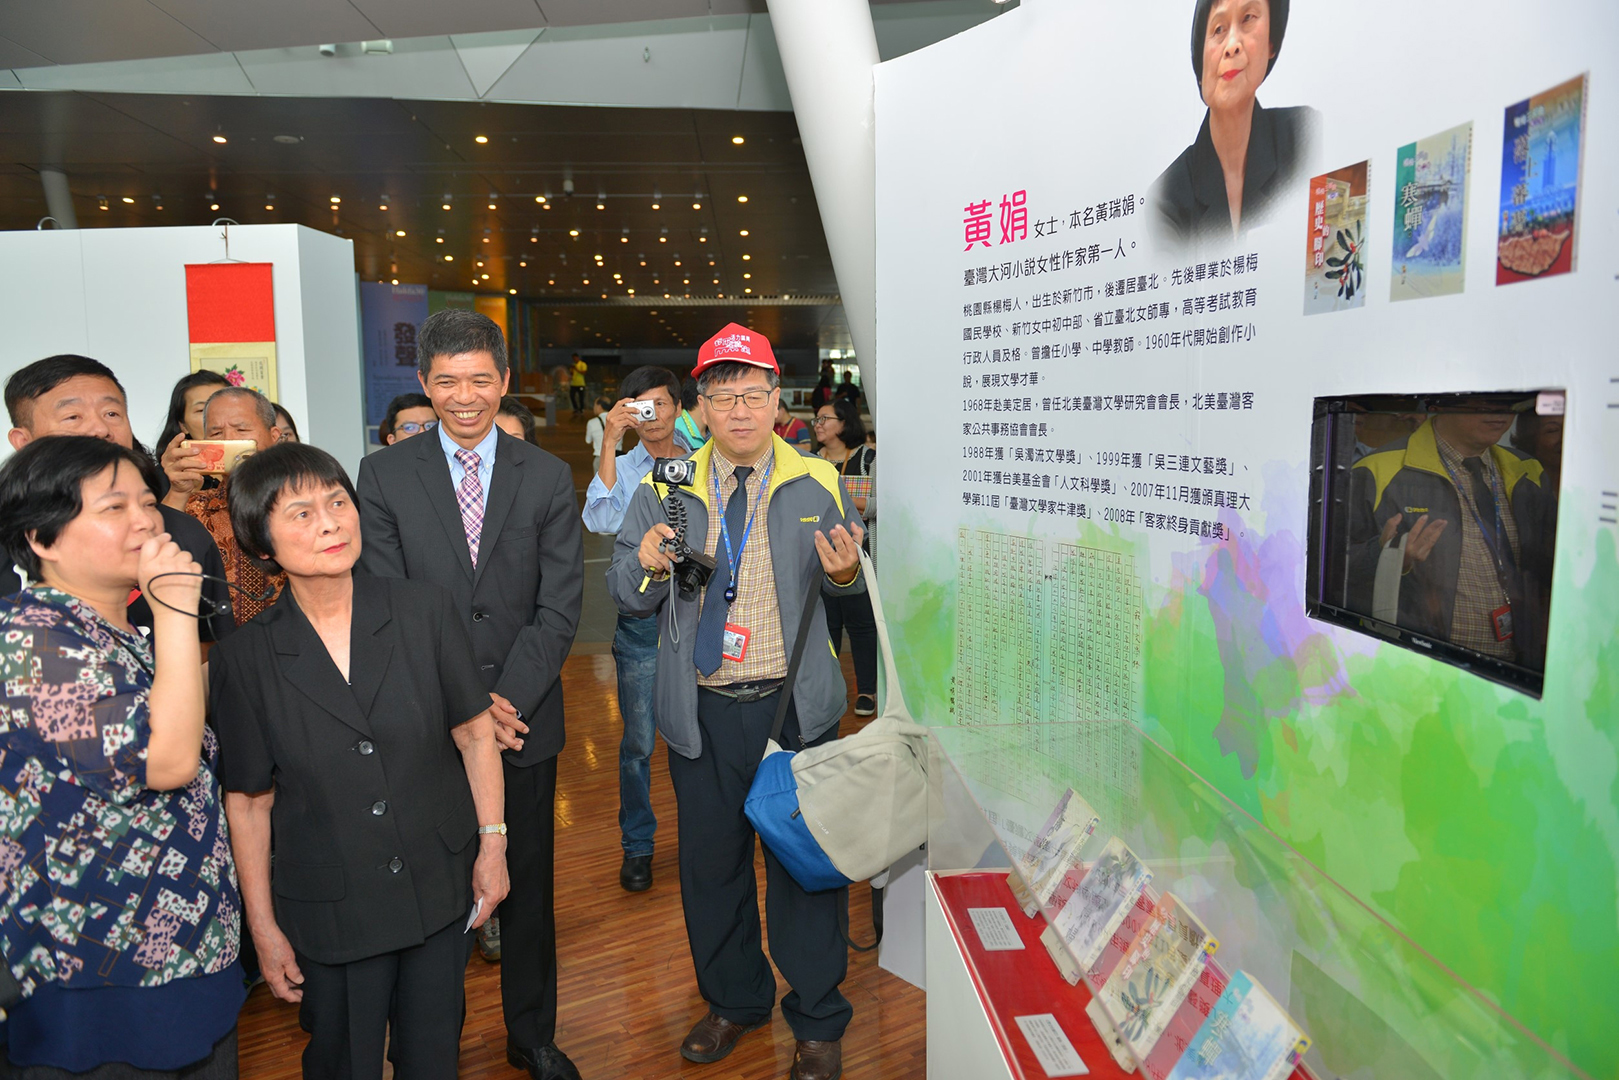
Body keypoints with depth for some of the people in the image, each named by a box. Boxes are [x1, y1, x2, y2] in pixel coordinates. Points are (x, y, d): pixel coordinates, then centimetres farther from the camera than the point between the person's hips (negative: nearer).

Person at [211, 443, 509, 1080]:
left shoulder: (425, 610, -8)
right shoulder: (245, 659, -10)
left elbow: (473, 730, -2)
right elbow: (249, 800, -3)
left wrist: (493, 843, -2)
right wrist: (264, 928, 1)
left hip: (441, 889, 1)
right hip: (329, 915, -1)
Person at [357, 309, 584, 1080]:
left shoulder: (548, 478, 2)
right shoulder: (384, 475, 0)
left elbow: (560, 607, -3)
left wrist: (504, 700, -13)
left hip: (526, 718, 1)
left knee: (529, 885, 13)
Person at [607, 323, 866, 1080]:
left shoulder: (818, 483, 1)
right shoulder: (664, 488, 4)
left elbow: (855, 584, 7)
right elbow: (625, 593, 5)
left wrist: (846, 574, -16)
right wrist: (648, 567, -17)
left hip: (795, 707, -1)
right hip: (702, 712, 2)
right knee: (710, 858, 15)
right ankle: (733, 1002, 40)